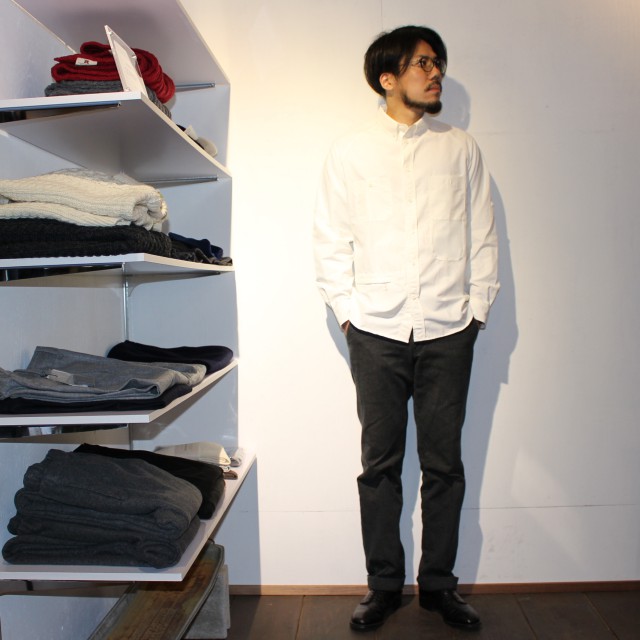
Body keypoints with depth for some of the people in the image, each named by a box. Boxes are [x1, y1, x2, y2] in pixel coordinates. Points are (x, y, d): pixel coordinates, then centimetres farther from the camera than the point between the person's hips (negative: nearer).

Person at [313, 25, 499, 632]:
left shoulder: (461, 148, 11)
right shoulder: (349, 151, 8)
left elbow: (483, 236, 11)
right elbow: (329, 239, 6)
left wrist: (477, 306, 3)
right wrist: (347, 309, -2)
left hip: (447, 332, 1)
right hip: (377, 332, -1)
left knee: (444, 464, 6)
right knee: (380, 463, 6)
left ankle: (438, 583, 23)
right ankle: (383, 584, 22)